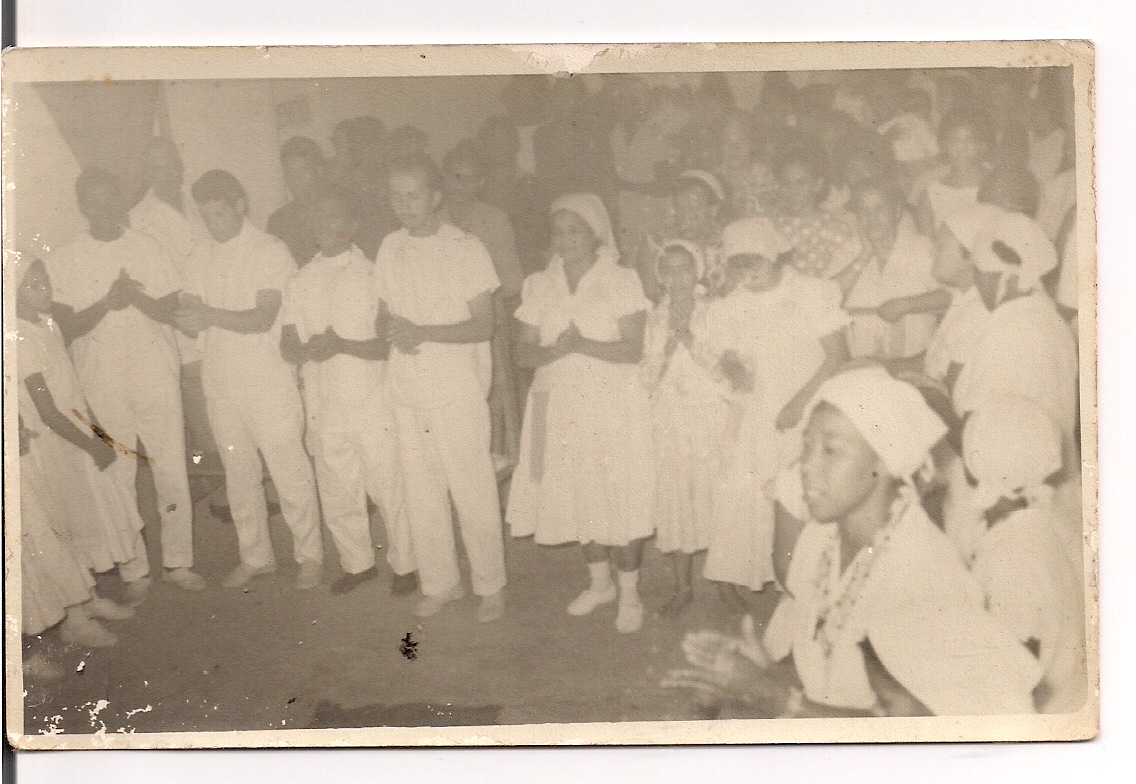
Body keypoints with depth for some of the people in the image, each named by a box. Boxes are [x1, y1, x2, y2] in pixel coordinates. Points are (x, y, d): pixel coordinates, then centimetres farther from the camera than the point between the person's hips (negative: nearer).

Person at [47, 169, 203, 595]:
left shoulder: (149, 249, 3)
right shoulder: (64, 260, 1)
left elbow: (172, 310, 1)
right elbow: (67, 327, -4)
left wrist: (137, 297, -19)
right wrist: (107, 301, -20)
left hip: (156, 377, 1)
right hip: (102, 381, 0)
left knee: (171, 470, 2)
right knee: (115, 475, 5)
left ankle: (177, 560, 13)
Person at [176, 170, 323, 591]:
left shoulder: (270, 251, -9)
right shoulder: (203, 255, 7)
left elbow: (264, 318, -18)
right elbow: (192, 313, 7)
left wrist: (212, 315, -32)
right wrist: (188, 317, -17)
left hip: (269, 381, -5)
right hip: (220, 380, 5)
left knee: (290, 472, 1)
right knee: (239, 474, 14)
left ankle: (310, 555, 16)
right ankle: (255, 556, 27)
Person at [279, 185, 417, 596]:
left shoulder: (372, 275, -5)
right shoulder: (300, 282, 8)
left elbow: (389, 344, -10)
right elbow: (287, 344, 7)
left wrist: (342, 345, -24)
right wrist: (308, 350, -16)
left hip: (372, 404, -4)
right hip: (323, 405, 4)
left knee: (388, 488, 2)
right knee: (336, 493, 13)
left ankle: (405, 564, 21)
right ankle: (357, 562, 32)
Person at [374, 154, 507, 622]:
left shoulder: (466, 249, -7)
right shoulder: (390, 249, 8)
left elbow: (483, 325, -10)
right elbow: (384, 315, 14)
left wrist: (422, 332, -21)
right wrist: (394, 333, -10)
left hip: (458, 390, -5)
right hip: (406, 388, 5)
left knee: (472, 490, -1)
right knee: (420, 489, 11)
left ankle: (490, 585, 13)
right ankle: (438, 582, 24)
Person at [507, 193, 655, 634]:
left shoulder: (622, 282, -3)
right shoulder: (539, 286, 8)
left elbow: (633, 350, -11)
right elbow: (523, 353, 3)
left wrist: (583, 345, -24)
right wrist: (555, 350, -18)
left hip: (613, 407, -4)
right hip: (560, 406, 4)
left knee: (619, 500, -3)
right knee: (578, 497, 10)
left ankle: (629, 595, 13)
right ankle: (599, 583, 30)